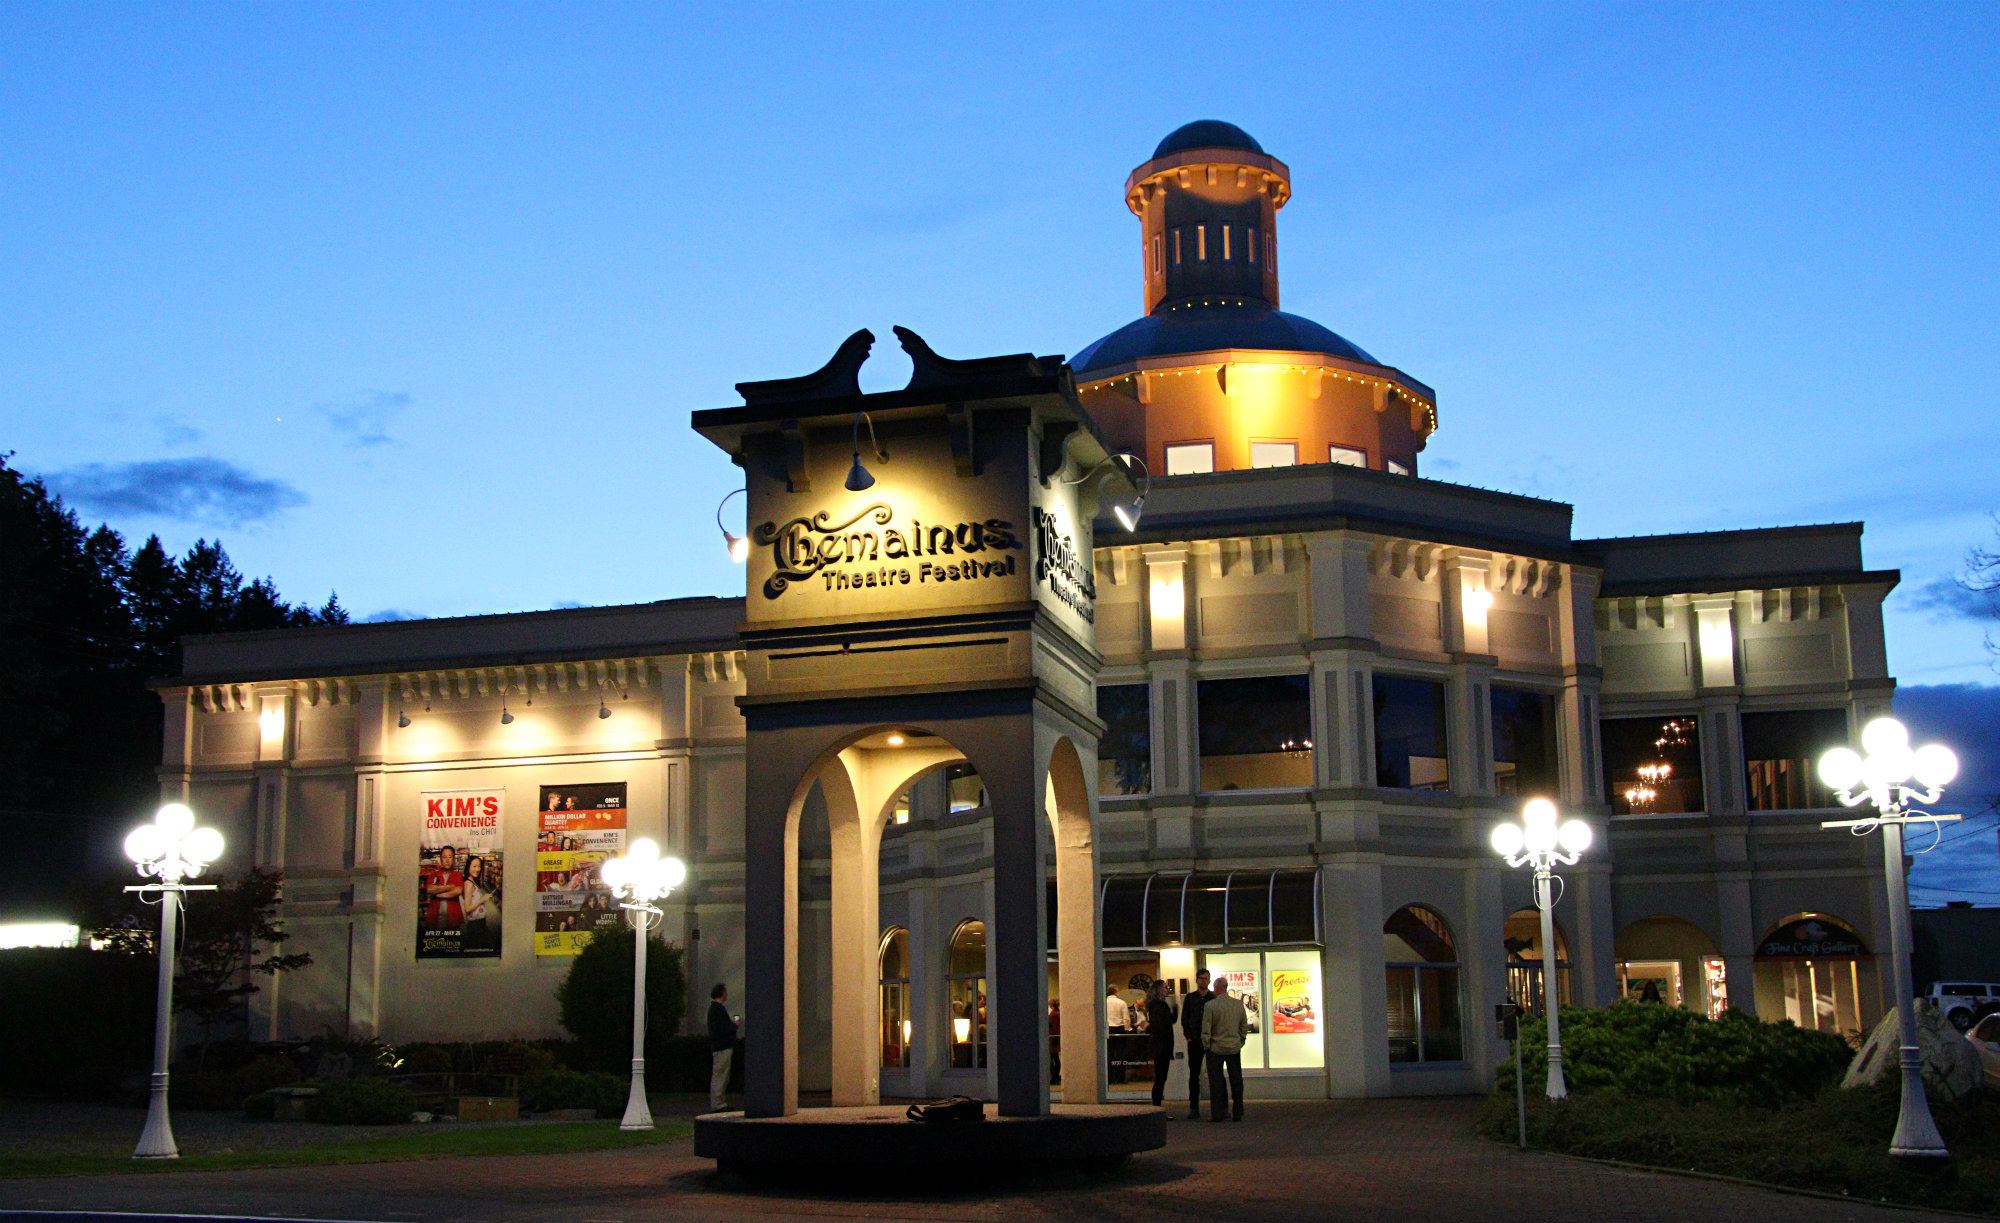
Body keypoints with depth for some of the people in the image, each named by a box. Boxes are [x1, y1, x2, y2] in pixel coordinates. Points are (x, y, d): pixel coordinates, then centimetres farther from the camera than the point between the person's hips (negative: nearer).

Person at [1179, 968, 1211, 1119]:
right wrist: (1188, 1037, -2)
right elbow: (1184, 1019, 8)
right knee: (1194, 1074, 2)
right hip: (1194, 1042, 1)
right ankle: (1194, 1108, 5)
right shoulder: (1189, 998, 8)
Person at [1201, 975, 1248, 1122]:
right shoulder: (1239, 1004, -1)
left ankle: (1217, 1113, 4)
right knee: (1236, 1081, 9)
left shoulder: (1210, 1005, -12)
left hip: (1216, 1048, -3)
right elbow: (1244, 1027, 7)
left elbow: (1206, 1030, -9)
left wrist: (1206, 1046, 2)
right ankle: (1237, 1113, 11)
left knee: (1216, 1081, 4)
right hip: (1234, 1047, 3)